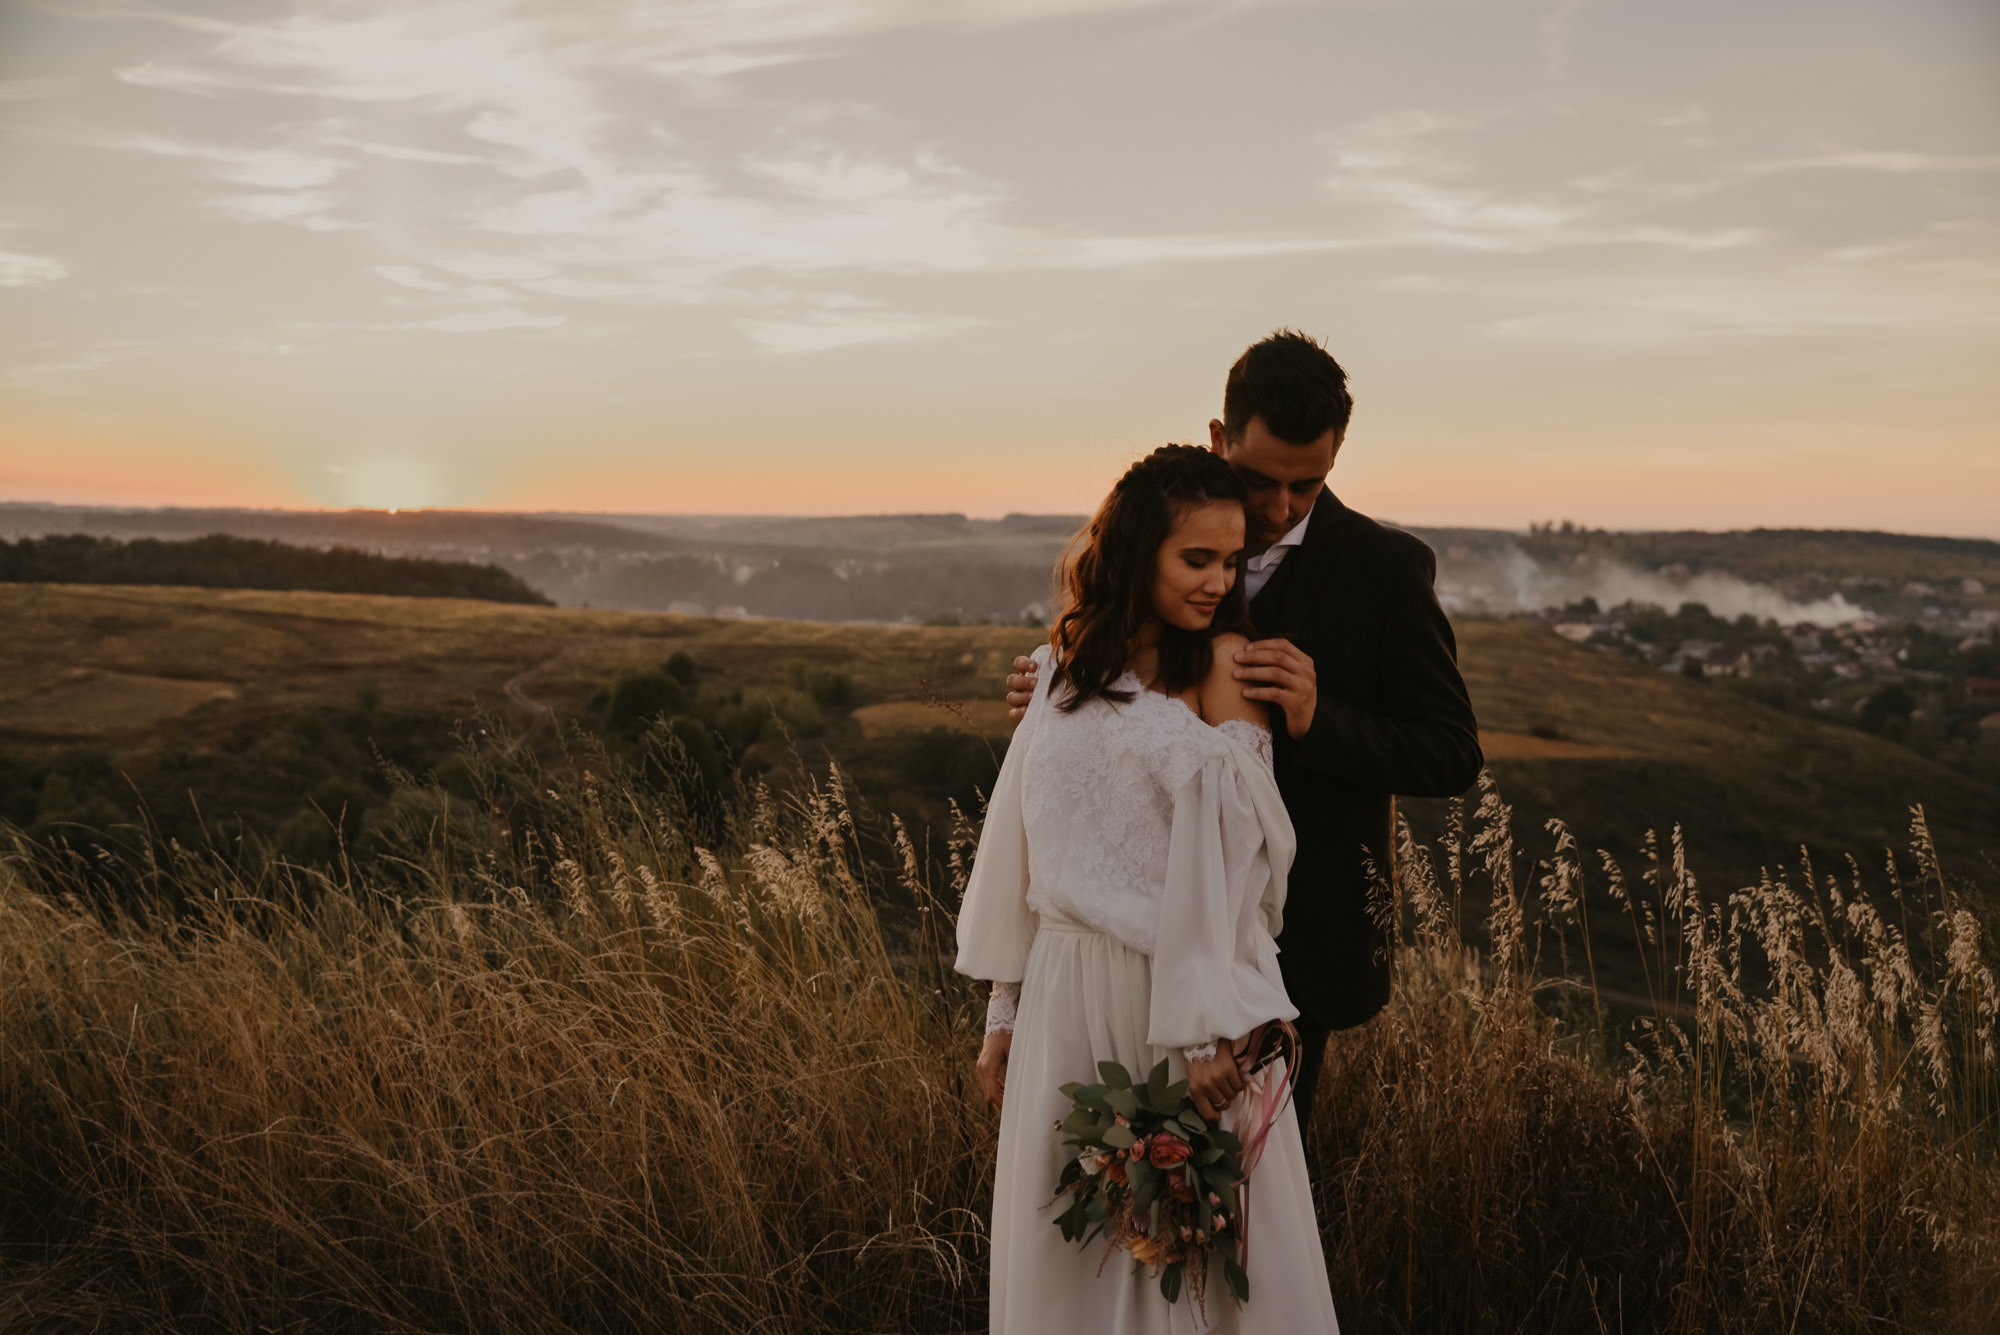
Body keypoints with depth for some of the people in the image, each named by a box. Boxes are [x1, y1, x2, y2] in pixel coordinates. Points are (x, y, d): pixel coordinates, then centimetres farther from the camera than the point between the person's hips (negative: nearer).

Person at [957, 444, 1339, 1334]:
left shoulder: (1227, 671, -6)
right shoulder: (1063, 669, 5)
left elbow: (1228, 854, -13)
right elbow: (1019, 847, 9)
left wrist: (1208, 1027, -20)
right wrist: (1004, 1013, 11)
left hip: (1188, 993, -3)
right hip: (1068, 996, 4)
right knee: (1067, 1259, 14)